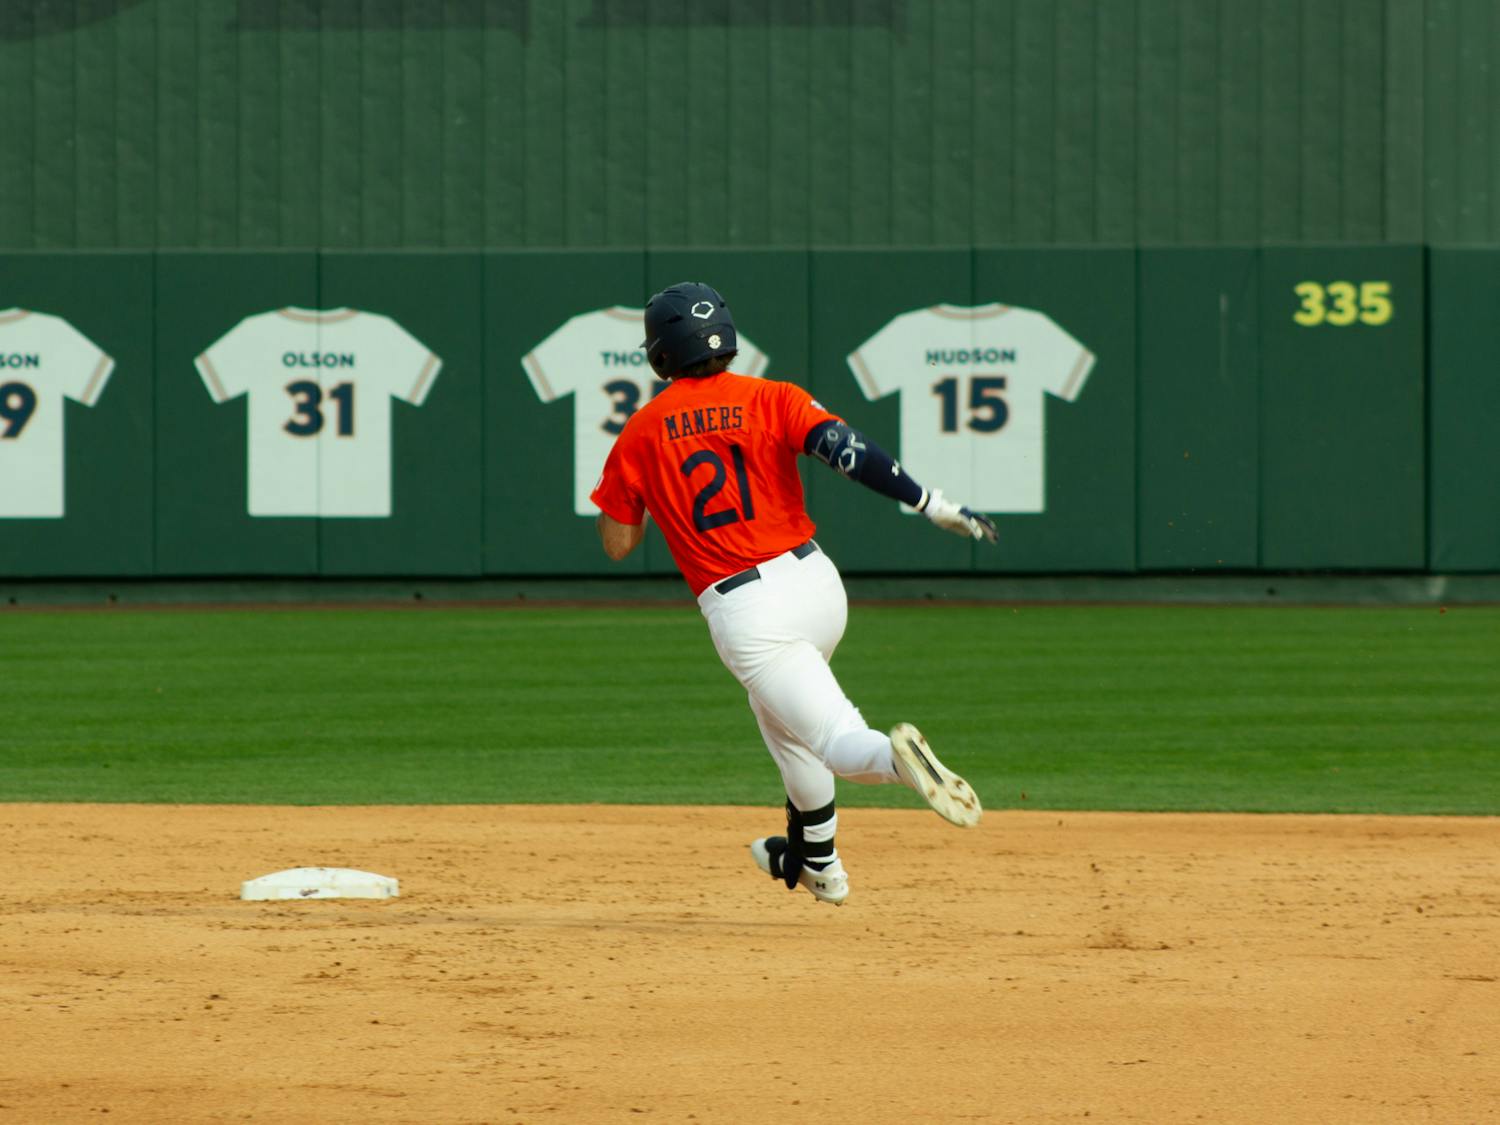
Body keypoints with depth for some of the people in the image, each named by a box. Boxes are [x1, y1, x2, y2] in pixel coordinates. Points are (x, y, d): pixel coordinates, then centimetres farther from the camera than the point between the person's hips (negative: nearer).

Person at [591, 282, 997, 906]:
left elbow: (617, 544, 9)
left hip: (746, 614, -4)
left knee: (842, 743, -7)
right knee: (778, 707, 32)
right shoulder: (772, 399, 4)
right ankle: (814, 860, 42)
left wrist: (628, 483, 28)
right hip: (816, 581, 4)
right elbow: (845, 449, -13)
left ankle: (895, 755, -44)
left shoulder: (642, 433, 4)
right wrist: (933, 505, -18)